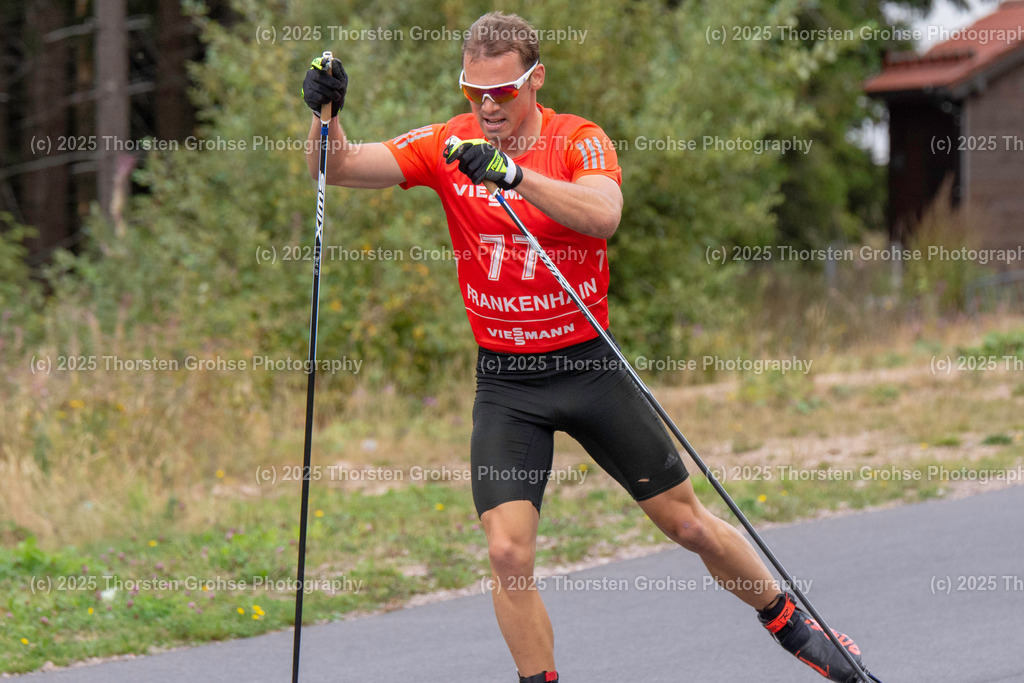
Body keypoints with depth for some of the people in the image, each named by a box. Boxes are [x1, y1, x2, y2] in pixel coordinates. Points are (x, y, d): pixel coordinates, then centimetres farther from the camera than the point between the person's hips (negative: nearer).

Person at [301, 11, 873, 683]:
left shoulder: (579, 140, -10)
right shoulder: (449, 145, -4)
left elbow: (603, 215, -31)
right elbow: (337, 166, -10)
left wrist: (513, 173, -44)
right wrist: (327, 114, -30)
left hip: (589, 366, -1)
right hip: (506, 381, 1)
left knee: (690, 523, 7)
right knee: (508, 551, -15)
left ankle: (788, 621, 31)